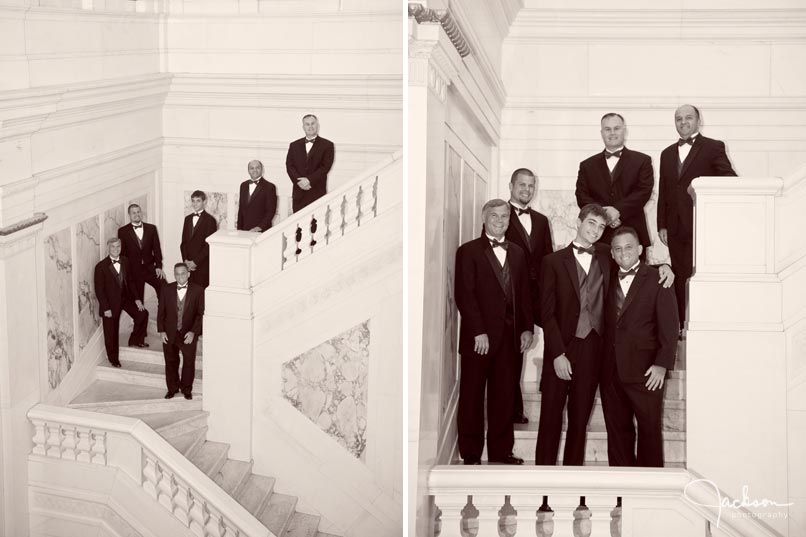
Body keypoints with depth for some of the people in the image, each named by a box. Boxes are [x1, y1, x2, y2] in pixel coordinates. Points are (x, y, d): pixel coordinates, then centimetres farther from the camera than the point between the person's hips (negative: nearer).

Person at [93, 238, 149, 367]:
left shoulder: (125, 262, -1)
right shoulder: (101, 266, -17)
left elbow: (130, 281, 7)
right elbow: (99, 289, -15)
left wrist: (137, 298, -1)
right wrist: (106, 308, -18)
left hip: (125, 298, 5)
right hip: (110, 302, -5)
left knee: (142, 314, -7)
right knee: (111, 333, 5)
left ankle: (135, 340, 16)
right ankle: (113, 358, 25)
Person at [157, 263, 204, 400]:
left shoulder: (198, 290, -7)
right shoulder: (167, 289, -1)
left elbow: (201, 313, -7)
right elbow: (161, 311, 4)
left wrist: (193, 332, -14)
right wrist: (161, 330, -3)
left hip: (189, 334, -2)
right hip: (169, 334, 2)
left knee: (189, 363, 8)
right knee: (171, 362, 13)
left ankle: (187, 389, 26)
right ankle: (172, 388, 30)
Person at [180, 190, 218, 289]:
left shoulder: (210, 220, -5)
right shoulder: (188, 219, 16)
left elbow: (209, 245, -10)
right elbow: (184, 242, 15)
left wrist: (195, 262, -12)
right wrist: (185, 260, 1)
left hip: (203, 265, -5)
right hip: (189, 265, 5)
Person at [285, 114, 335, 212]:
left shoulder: (327, 145, 5)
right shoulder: (294, 145, 15)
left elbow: (325, 167, -5)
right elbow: (289, 166, 6)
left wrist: (309, 180, -14)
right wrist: (299, 181, -10)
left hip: (317, 193, -3)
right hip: (299, 193, 3)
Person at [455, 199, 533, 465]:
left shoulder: (517, 253, 15)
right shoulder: (469, 251, -2)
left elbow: (523, 293, 15)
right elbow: (464, 295, -8)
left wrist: (527, 327, 5)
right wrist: (478, 332, -14)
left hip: (509, 335, 5)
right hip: (478, 336, -4)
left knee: (503, 395, 7)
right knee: (472, 396, 2)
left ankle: (501, 452, 15)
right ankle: (471, 455, 9)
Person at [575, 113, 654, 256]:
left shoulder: (642, 161, 11)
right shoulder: (587, 165, 16)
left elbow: (644, 191, -2)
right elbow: (582, 197, 6)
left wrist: (618, 210, -15)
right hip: (599, 236, 1)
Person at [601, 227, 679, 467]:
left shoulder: (657, 280, -1)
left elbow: (669, 325, -5)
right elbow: (605, 323, 12)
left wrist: (662, 364, -13)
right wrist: (601, 363, 1)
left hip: (645, 371, -4)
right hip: (611, 370, 4)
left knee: (650, 428, 2)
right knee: (617, 429, 8)